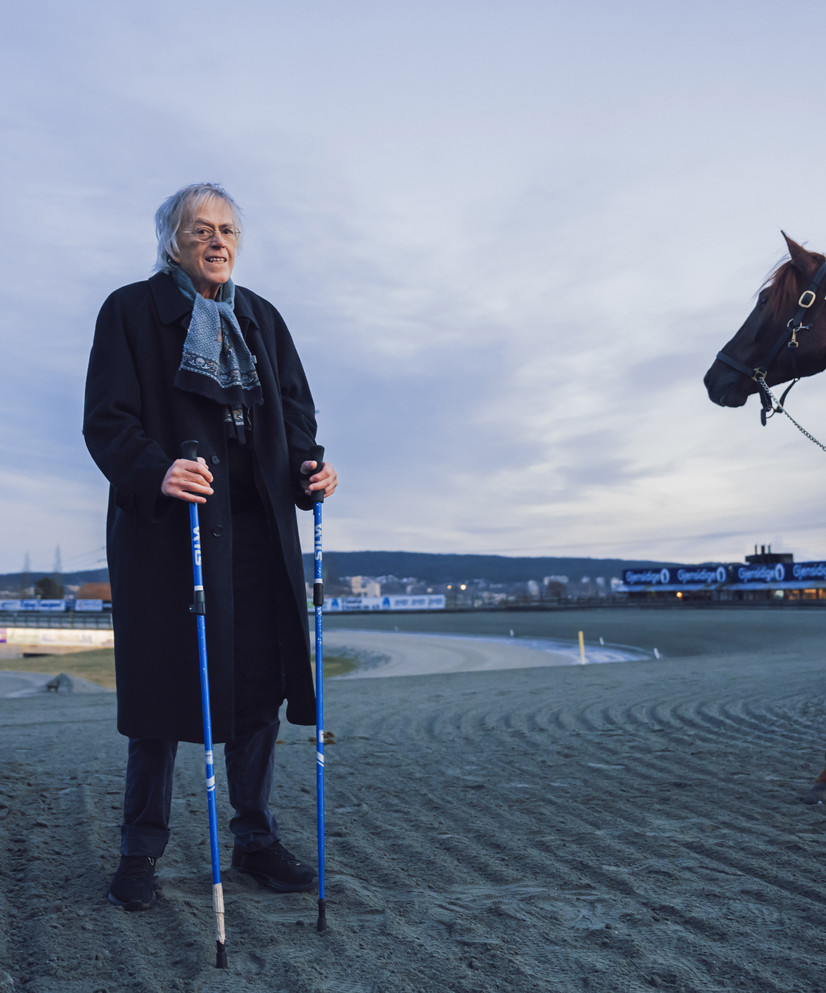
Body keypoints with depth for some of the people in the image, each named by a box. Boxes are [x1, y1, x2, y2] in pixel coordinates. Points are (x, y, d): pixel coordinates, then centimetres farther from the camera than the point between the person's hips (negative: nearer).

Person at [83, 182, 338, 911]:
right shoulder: (131, 310, 3)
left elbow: (295, 411, 15)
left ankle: (257, 840, 19)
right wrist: (154, 471, -25)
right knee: (161, 683, -1)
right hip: (164, 528, -4)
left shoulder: (262, 319, 17)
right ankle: (142, 851, 16)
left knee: (260, 681, 4)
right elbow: (106, 420, -6)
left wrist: (310, 465, -7)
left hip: (256, 529, 4)